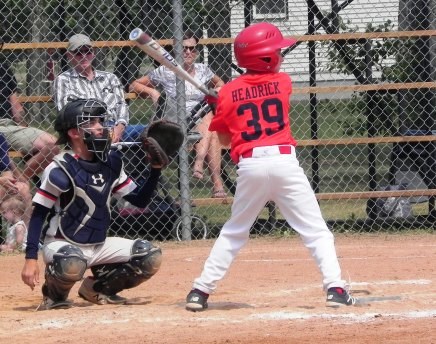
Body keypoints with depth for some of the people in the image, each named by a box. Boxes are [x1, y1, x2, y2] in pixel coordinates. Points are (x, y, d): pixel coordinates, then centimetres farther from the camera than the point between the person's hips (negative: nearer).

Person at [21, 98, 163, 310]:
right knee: (72, 264, -41)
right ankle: (55, 294, -5)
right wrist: (31, 259, -23)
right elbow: (38, 215, -14)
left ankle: (99, 286, 12)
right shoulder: (60, 170, -16)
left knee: (151, 257, -7)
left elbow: (140, 201, 9)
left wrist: (155, 169, -5)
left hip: (99, 244, 7)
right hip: (61, 244, -7)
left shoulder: (111, 163, 3)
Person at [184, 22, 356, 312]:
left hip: (249, 165, 2)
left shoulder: (228, 93, 7)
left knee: (234, 233, 17)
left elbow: (225, 138, 15)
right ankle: (335, 287, -12)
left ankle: (201, 290, 13)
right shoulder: (282, 82, 7)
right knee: (316, 230, 1)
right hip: (283, 160, -2)